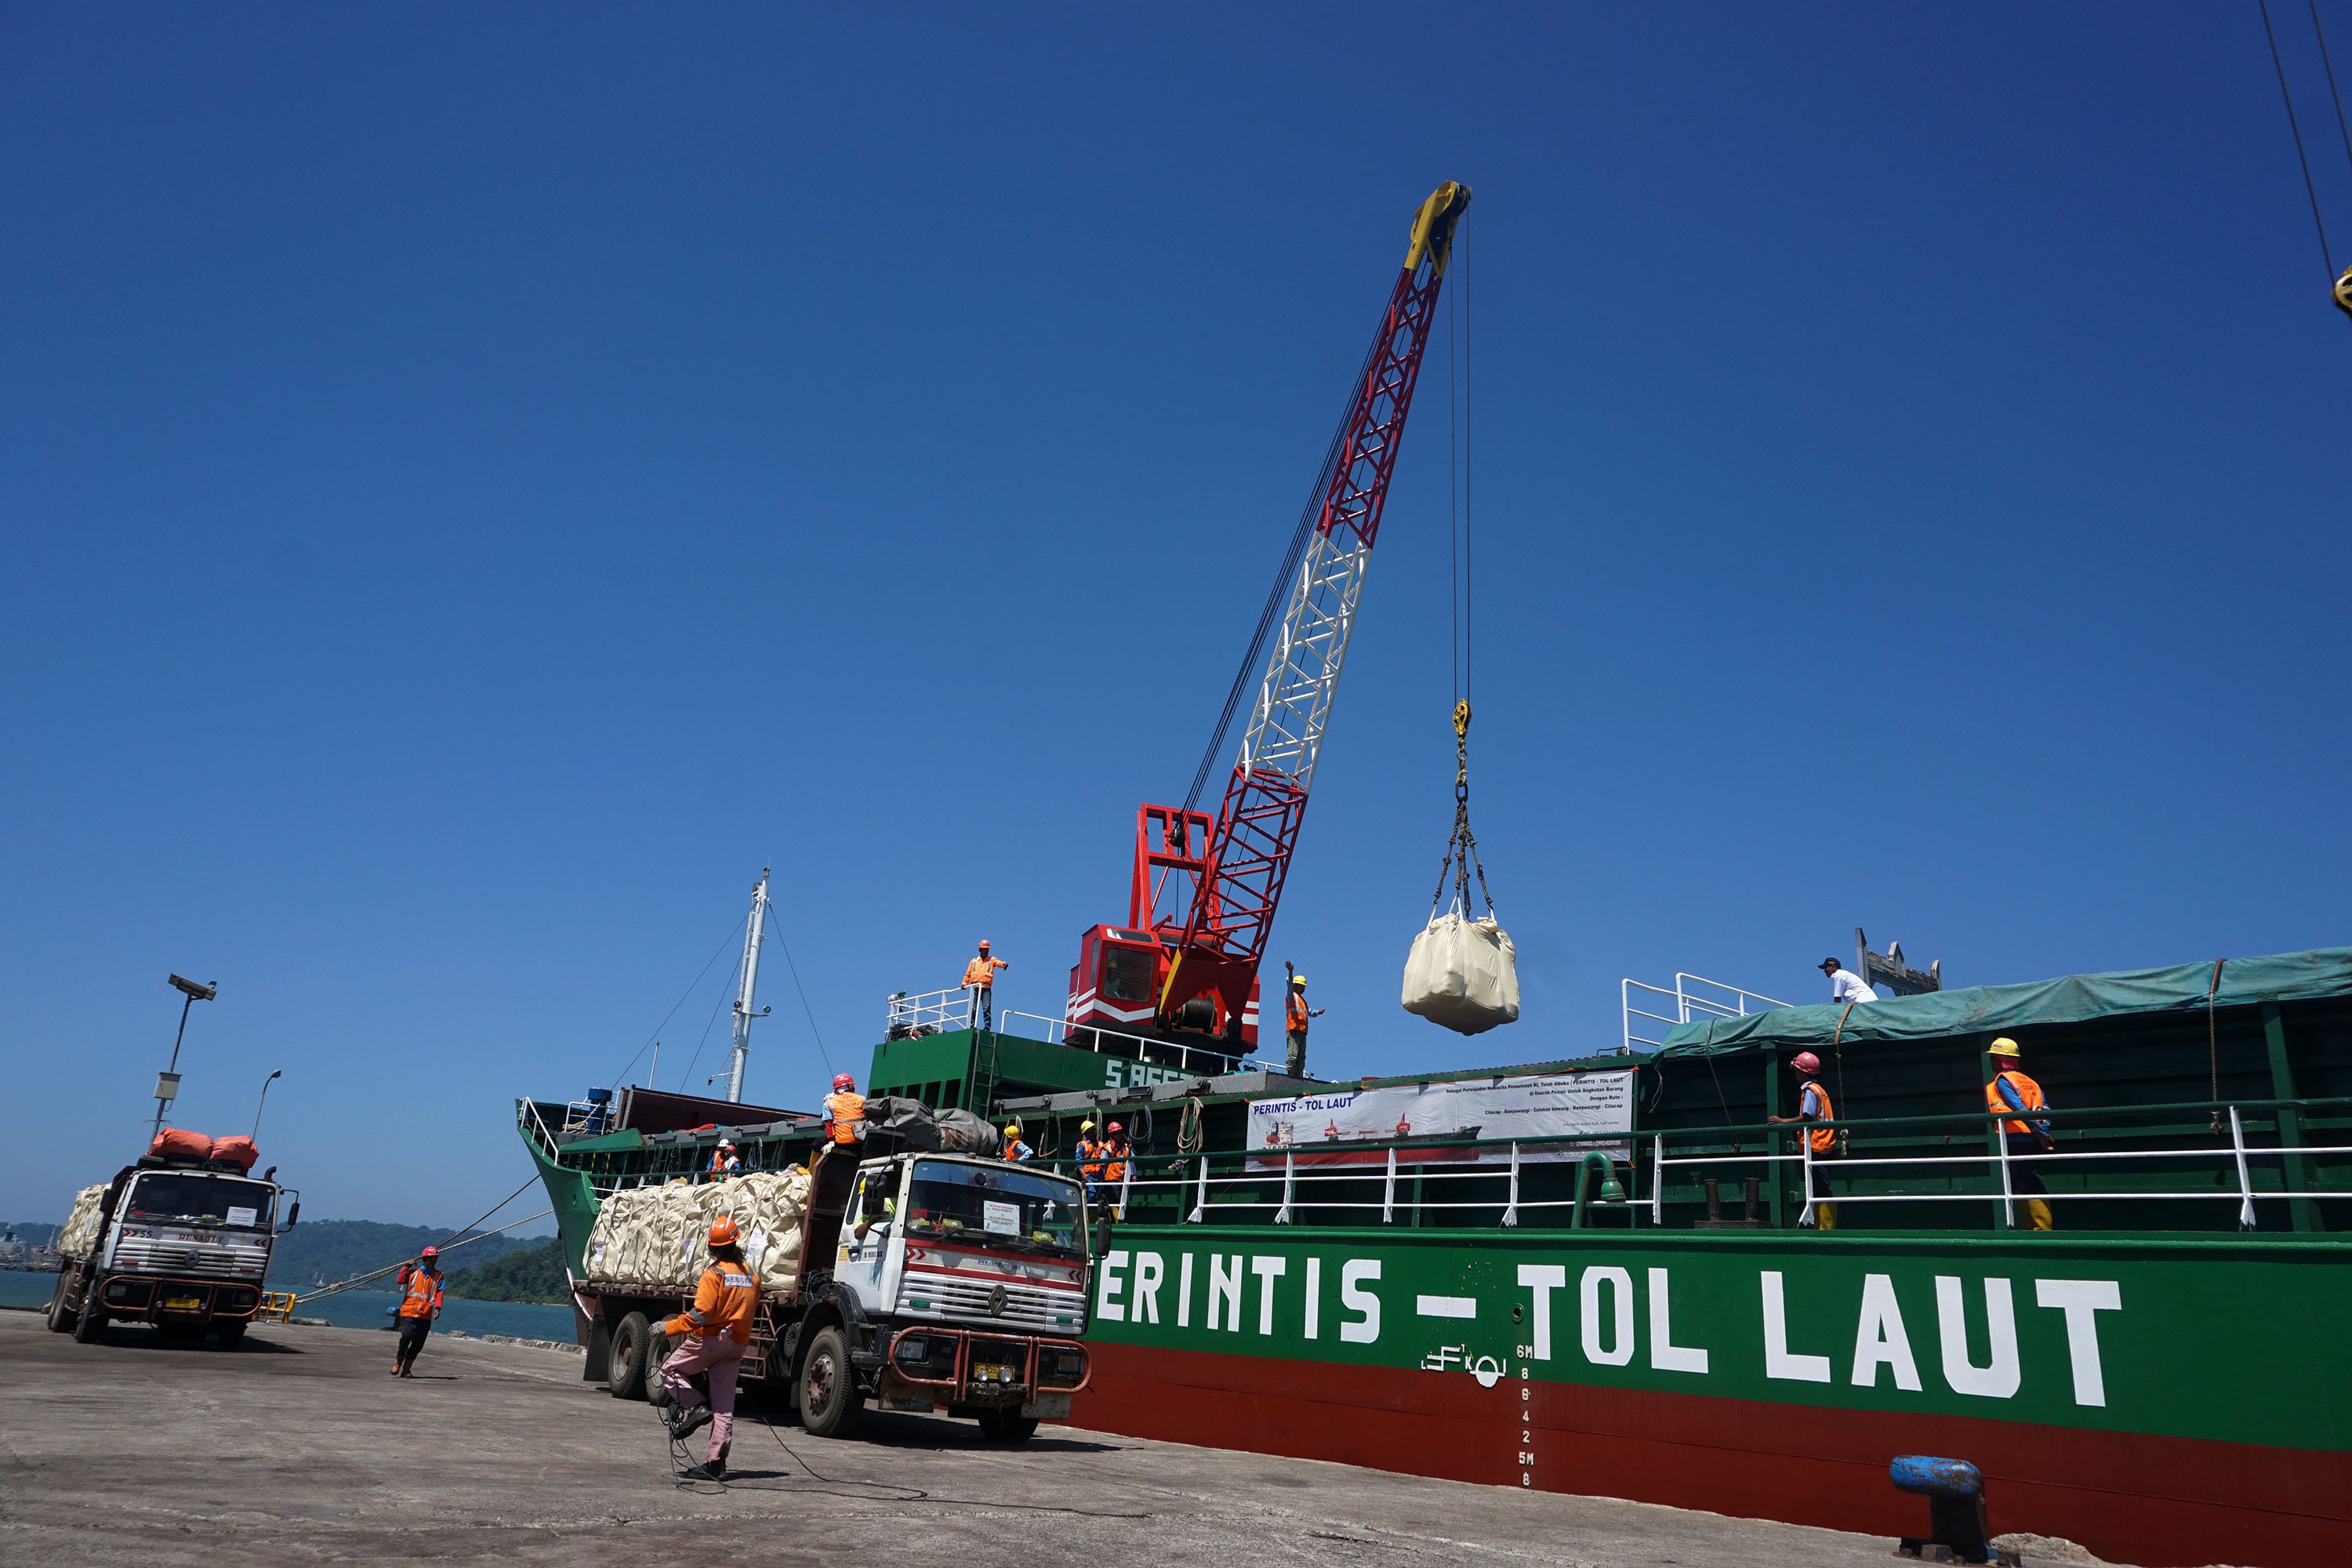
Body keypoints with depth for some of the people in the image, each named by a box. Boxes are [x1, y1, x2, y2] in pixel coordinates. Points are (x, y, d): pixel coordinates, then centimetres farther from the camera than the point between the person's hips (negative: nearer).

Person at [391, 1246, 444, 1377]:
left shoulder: (438, 1275, 11)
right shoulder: (414, 1272, 9)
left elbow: (439, 1293, 3)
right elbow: (401, 1280, -7)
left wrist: (437, 1307, -11)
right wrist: (407, 1265, -7)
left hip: (425, 1315, 2)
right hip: (409, 1312, -2)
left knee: (418, 1344, 1)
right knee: (407, 1335, -19)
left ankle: (407, 1369, 13)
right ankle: (398, 1361, 4)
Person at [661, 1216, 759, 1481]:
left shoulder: (714, 1274, -12)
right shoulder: (750, 1275, 9)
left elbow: (701, 1313, -20)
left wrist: (669, 1327, -11)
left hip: (710, 1340, -6)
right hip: (737, 1345, 6)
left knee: (670, 1370, 17)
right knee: (724, 1407, 8)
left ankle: (696, 1406, -3)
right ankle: (716, 1463, 5)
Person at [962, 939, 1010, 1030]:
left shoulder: (992, 960, 13)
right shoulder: (974, 961, 20)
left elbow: (999, 962, -8)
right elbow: (968, 973, 20)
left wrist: (1004, 964, -31)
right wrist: (964, 983, 6)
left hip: (986, 988, -2)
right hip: (975, 988, 2)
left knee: (987, 1008, -11)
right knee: (973, 1008, -2)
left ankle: (987, 1027, -12)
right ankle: (972, 1026, 3)